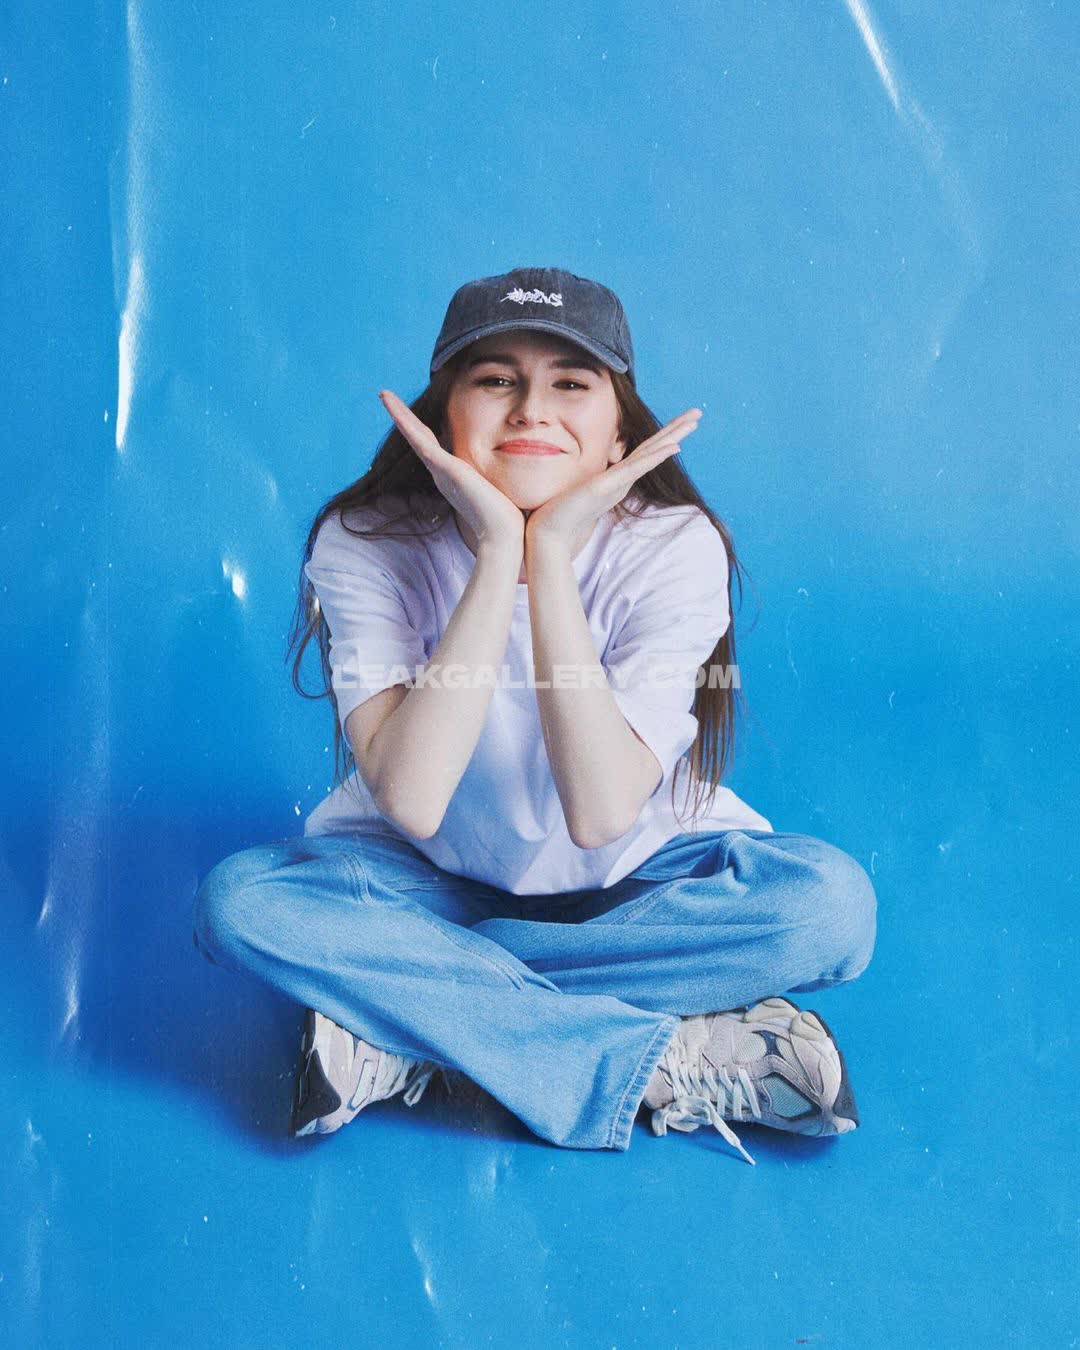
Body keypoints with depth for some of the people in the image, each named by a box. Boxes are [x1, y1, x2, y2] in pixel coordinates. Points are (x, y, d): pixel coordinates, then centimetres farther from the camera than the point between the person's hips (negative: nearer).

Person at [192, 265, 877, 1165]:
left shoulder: (673, 546, -20)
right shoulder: (366, 543, -19)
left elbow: (601, 814, -30)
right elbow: (411, 802, -31)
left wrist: (551, 556, -34)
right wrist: (495, 555, -35)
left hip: (632, 879, 1)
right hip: (432, 876, 0)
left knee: (832, 902, -26)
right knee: (239, 898, -27)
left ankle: (396, 1018, -19)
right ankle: (667, 1058, -25)